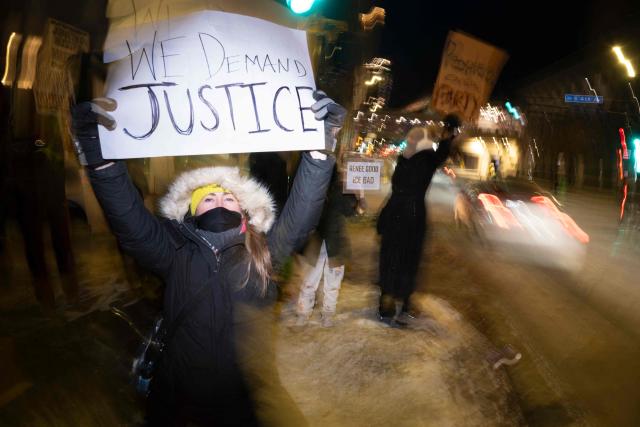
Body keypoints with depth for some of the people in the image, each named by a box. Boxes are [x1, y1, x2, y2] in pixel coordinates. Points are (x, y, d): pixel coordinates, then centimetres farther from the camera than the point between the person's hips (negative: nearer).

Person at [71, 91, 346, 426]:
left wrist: (320, 146, -24)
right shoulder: (175, 254, -4)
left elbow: (300, 214, -12)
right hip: (180, 399, 0)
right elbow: (129, 220, -16)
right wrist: (98, 151, -30)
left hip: (250, 399, 0)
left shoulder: (262, 253, -2)